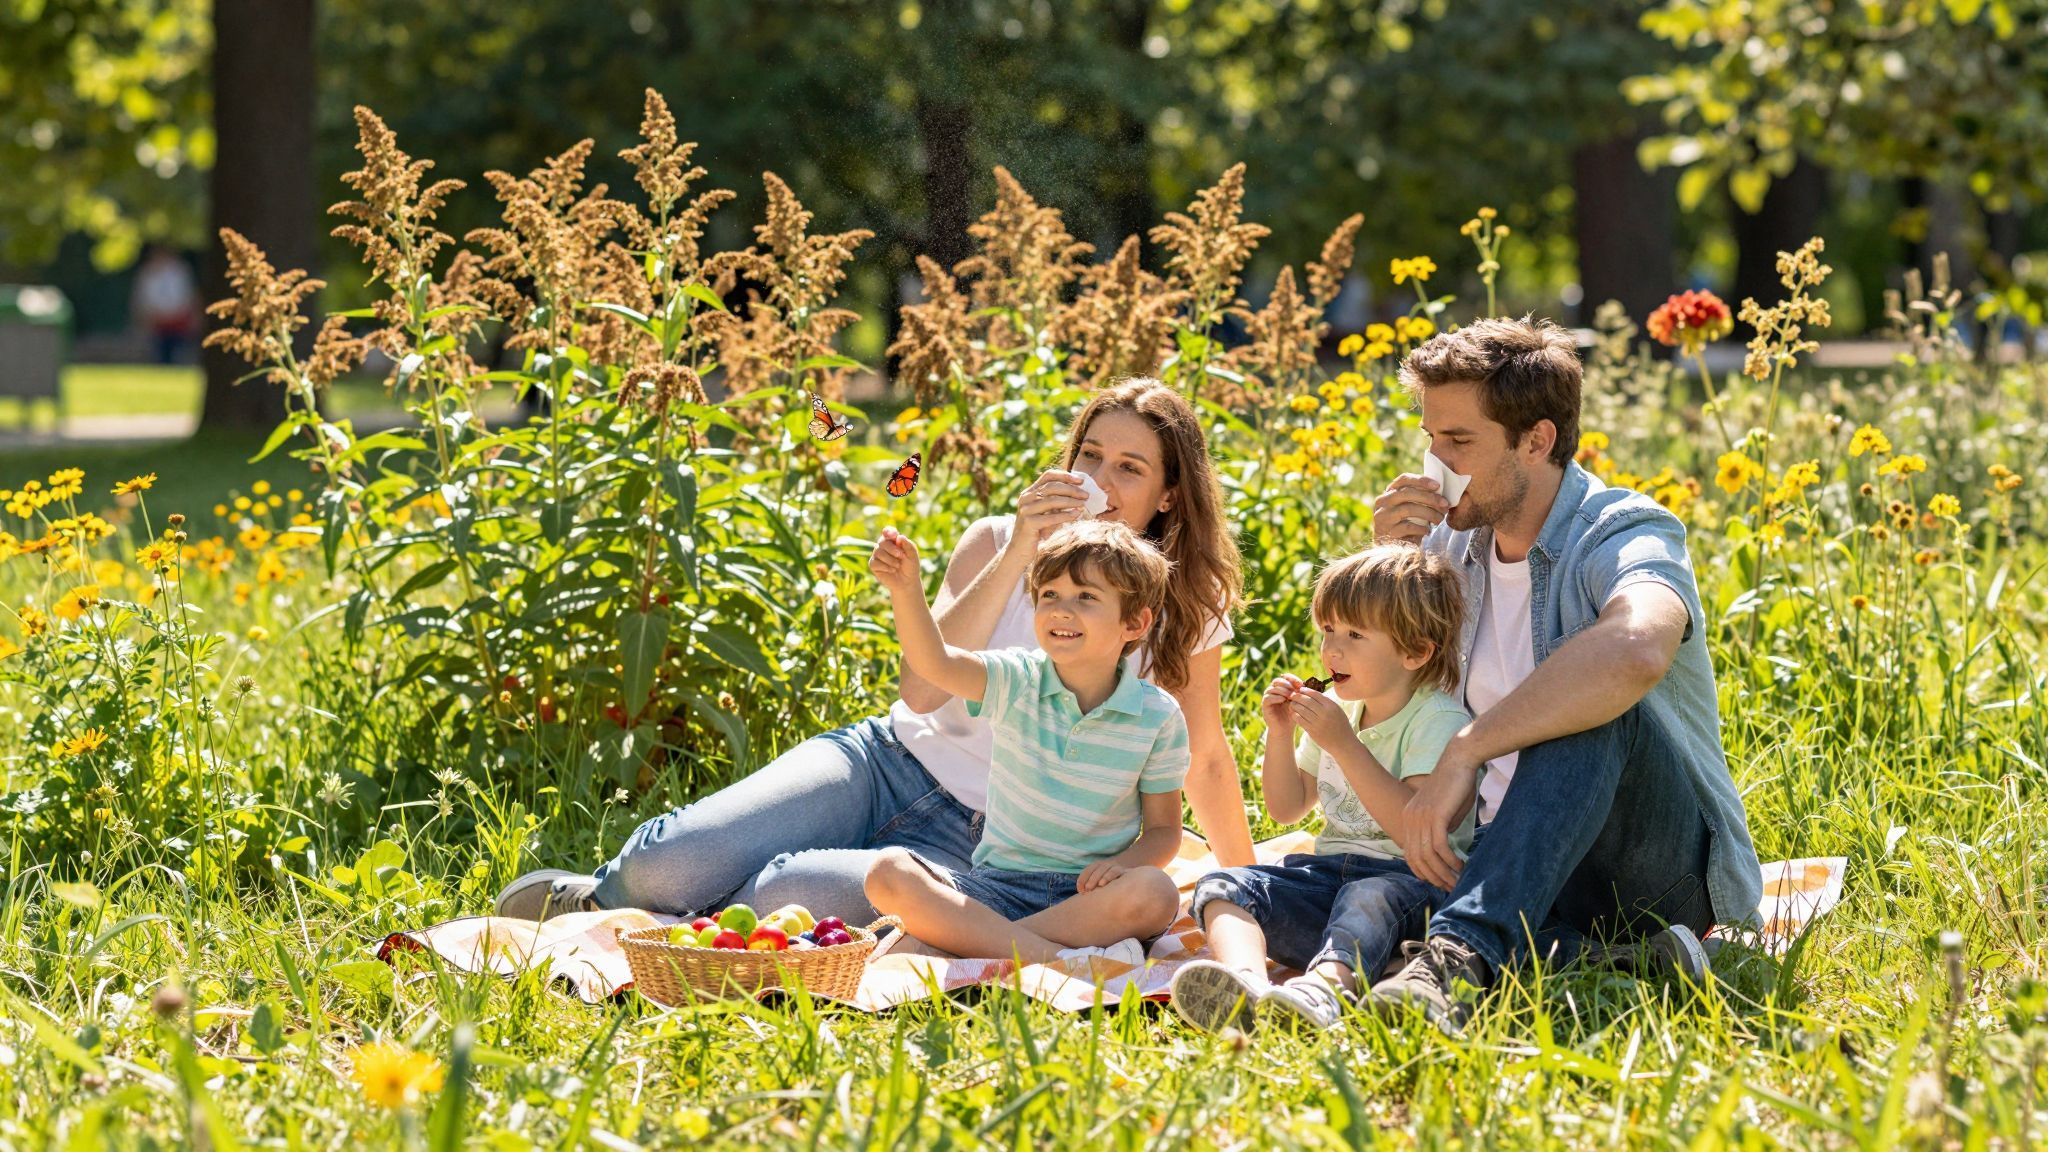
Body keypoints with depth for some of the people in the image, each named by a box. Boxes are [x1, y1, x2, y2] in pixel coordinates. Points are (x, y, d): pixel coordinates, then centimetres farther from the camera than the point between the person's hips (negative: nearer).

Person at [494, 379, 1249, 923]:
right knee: (670, 862, -24)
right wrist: (1015, 556, -19)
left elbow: (1205, 762, 12)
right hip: (889, 762, 2)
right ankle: (599, 896, 12)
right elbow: (920, 691, -12)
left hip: (969, 844, -1)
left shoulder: (1183, 610, 0)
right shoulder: (995, 545, 1)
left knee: (785, 897, -34)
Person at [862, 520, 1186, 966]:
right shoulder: (1018, 682, 0)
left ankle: (971, 937, -28)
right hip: (1000, 884, 1)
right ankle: (1058, 960, -33)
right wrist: (906, 589, -37)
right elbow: (935, 664, -20)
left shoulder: (1157, 717, -1)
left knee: (1155, 894, -34)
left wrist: (1124, 863, -18)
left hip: (1084, 894, -1)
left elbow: (1163, 830, 5)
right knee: (887, 873, -26)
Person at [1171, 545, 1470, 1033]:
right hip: (1331, 872, 7)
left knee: (1369, 897, -41)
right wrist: (1280, 732, 9)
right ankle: (1245, 980, -51)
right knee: (1222, 886, -17)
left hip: (1408, 879, -7)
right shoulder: (1340, 710, 17)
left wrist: (1344, 745, -21)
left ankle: (1327, 986, -73)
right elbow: (1287, 808, 27)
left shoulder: (1440, 721, -7)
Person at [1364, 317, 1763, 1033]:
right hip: (1521, 871, 5)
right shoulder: (1452, 545, 10)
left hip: (1675, 864, -5)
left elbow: (1636, 651, -39)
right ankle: (1606, 960, -27)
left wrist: (1464, 752, -40)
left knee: (1591, 707, -38)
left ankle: (1461, 949, -49)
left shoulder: (1625, 535, -13)